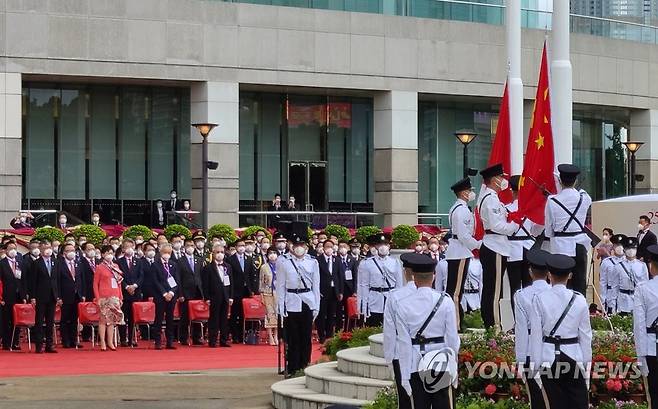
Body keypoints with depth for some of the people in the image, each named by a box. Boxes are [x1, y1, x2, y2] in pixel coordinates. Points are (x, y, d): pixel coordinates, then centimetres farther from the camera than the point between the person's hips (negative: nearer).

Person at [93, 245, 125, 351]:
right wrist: (97, 298, -9)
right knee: (103, 319, -2)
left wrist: (120, 297, 10)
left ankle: (110, 342, 13)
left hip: (114, 297, 5)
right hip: (104, 297, -5)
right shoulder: (99, 267, -1)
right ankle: (103, 343, 2)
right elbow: (95, 284, -2)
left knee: (112, 319, 7)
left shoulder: (115, 266, 11)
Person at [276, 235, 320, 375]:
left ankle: (304, 367, 12)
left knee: (306, 338, 4)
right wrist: (281, 307, -2)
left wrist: (316, 307, 6)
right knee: (292, 339, -2)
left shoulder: (313, 262, 7)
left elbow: (316, 286, 10)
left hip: (308, 304, 2)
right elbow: (280, 286, 3)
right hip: (291, 304, -2)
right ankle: (292, 369, 5)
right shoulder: (283, 262, 1)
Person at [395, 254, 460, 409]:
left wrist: (405, 376, 0)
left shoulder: (403, 305, -5)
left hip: (416, 367, 0)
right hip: (442, 366, 0)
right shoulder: (445, 301, -5)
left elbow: (403, 343, -4)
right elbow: (453, 338, -2)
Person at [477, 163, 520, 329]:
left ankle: (488, 325, 17)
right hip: (495, 248, -11)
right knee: (494, 292, -8)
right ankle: (495, 326, -6)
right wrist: (515, 224, -9)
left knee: (489, 290, 12)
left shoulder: (488, 196, 16)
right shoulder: (491, 199, -15)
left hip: (489, 247, 11)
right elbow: (496, 226, -21)